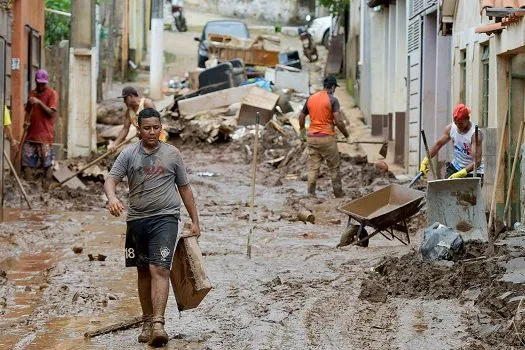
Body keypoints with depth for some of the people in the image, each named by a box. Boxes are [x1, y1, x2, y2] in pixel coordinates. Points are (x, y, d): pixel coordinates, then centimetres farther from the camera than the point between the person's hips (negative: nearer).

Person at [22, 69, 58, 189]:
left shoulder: (52, 94, -2)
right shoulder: (32, 93, 14)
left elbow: (51, 112, -11)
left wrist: (39, 102, -19)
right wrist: (26, 121, 2)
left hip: (45, 134, -6)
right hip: (31, 133, 6)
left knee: (47, 162, -5)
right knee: (27, 160, 4)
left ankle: (47, 188, -2)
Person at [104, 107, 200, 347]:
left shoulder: (172, 154, 5)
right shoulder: (129, 154, 4)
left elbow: (184, 188, 11)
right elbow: (110, 179, -7)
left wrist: (195, 221, 10)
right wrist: (112, 198, -30)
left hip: (165, 218, -2)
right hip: (137, 219, 3)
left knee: (159, 269, -17)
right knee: (144, 271, 12)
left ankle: (158, 323, -24)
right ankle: (147, 322, 23)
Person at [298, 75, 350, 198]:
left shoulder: (311, 98, 9)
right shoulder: (332, 100, -8)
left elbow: (301, 116, 16)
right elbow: (338, 121, -15)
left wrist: (302, 132, 32)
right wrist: (347, 135, -3)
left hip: (312, 138, 5)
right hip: (327, 138, -5)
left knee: (313, 168, 7)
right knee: (334, 167, 9)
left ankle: (311, 194, 3)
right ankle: (338, 194, 16)